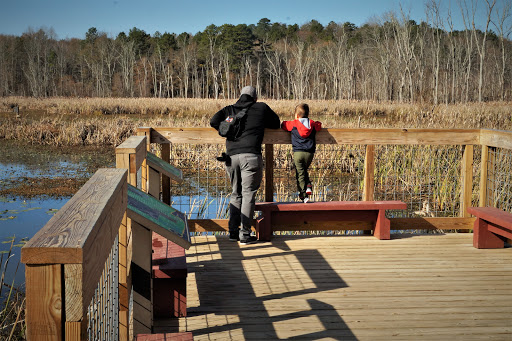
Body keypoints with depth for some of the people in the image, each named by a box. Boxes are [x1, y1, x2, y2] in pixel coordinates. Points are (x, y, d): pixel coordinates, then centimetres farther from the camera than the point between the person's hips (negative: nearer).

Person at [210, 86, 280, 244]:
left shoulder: (229, 109, 18)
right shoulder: (262, 108, 14)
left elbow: (214, 122, 8)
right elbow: (276, 124, 24)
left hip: (232, 155, 4)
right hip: (251, 156, -3)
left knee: (236, 194, 16)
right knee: (248, 194, -1)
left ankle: (233, 231, 16)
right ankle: (245, 234, -2)